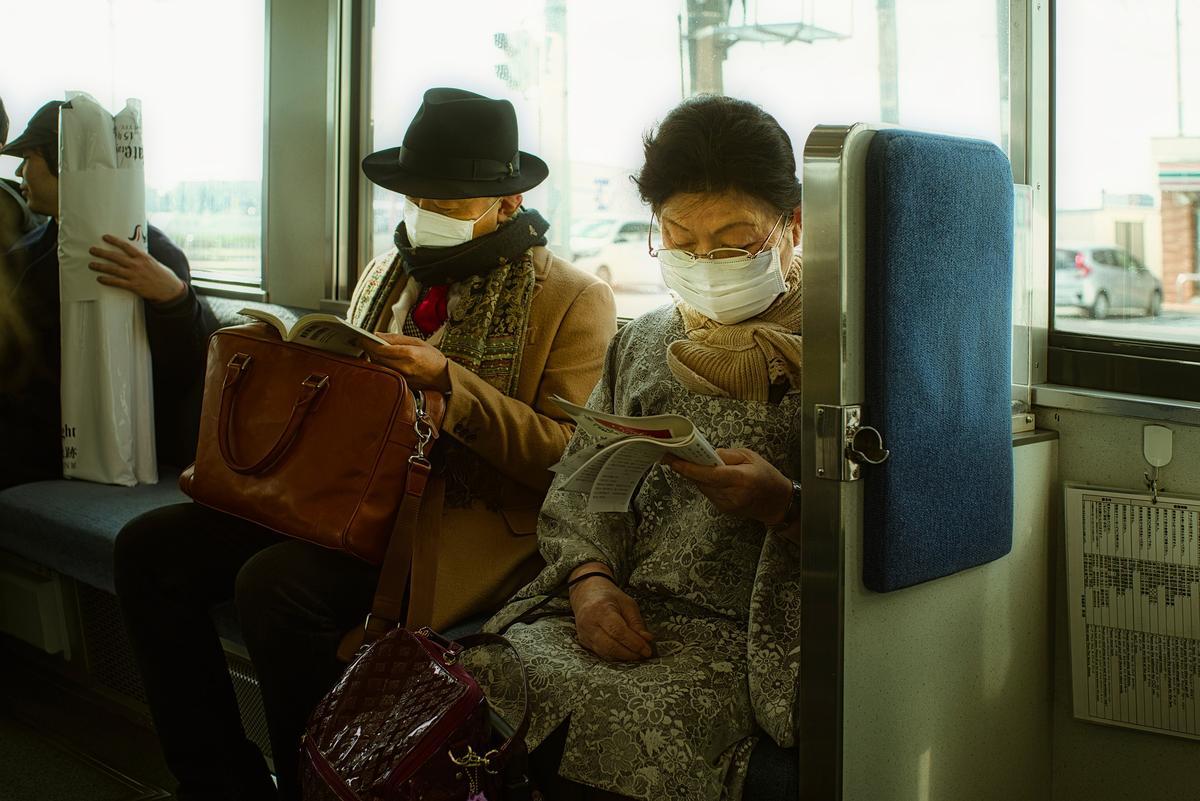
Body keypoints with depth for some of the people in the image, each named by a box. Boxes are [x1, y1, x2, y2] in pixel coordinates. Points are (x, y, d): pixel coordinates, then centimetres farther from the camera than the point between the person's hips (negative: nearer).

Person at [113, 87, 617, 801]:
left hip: (479, 519, -7)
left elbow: (567, 460, -10)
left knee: (277, 584, -31)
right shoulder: (388, 275, 17)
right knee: (152, 548, -9)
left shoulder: (574, 300, -3)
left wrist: (448, 381, -20)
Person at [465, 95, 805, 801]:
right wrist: (589, 579, -3)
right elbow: (580, 489, 16)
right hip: (621, 612, 5)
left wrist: (783, 506, -22)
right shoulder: (642, 345, 19)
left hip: (743, 637, -4)